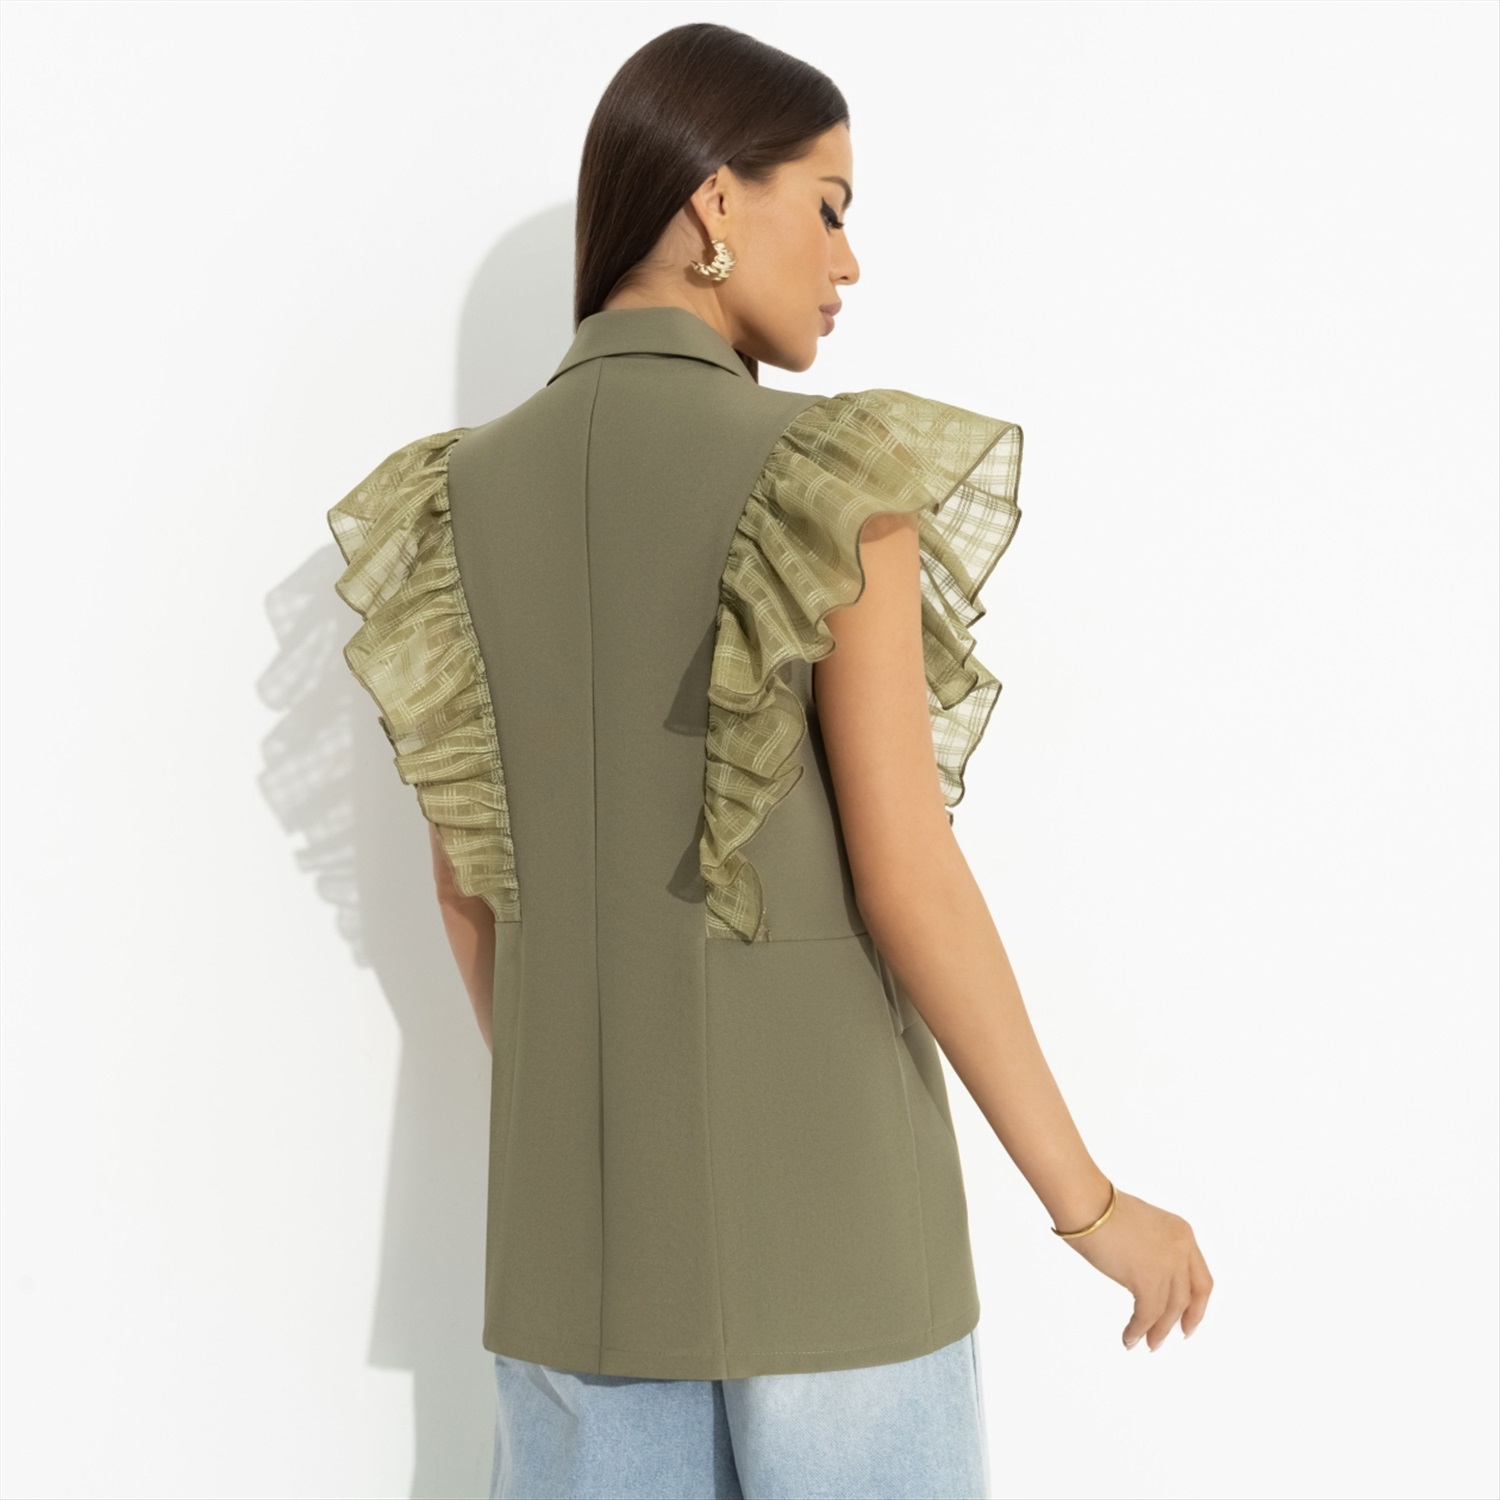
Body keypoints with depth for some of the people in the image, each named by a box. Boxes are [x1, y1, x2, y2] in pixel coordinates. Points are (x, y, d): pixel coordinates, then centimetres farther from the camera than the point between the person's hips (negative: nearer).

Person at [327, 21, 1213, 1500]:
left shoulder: (455, 497, 2)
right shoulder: (834, 484, -14)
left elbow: (464, 877, 7)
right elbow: (905, 878, -17)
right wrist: (1092, 1203, -6)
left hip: (585, 1191, 5)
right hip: (821, 1179, -4)